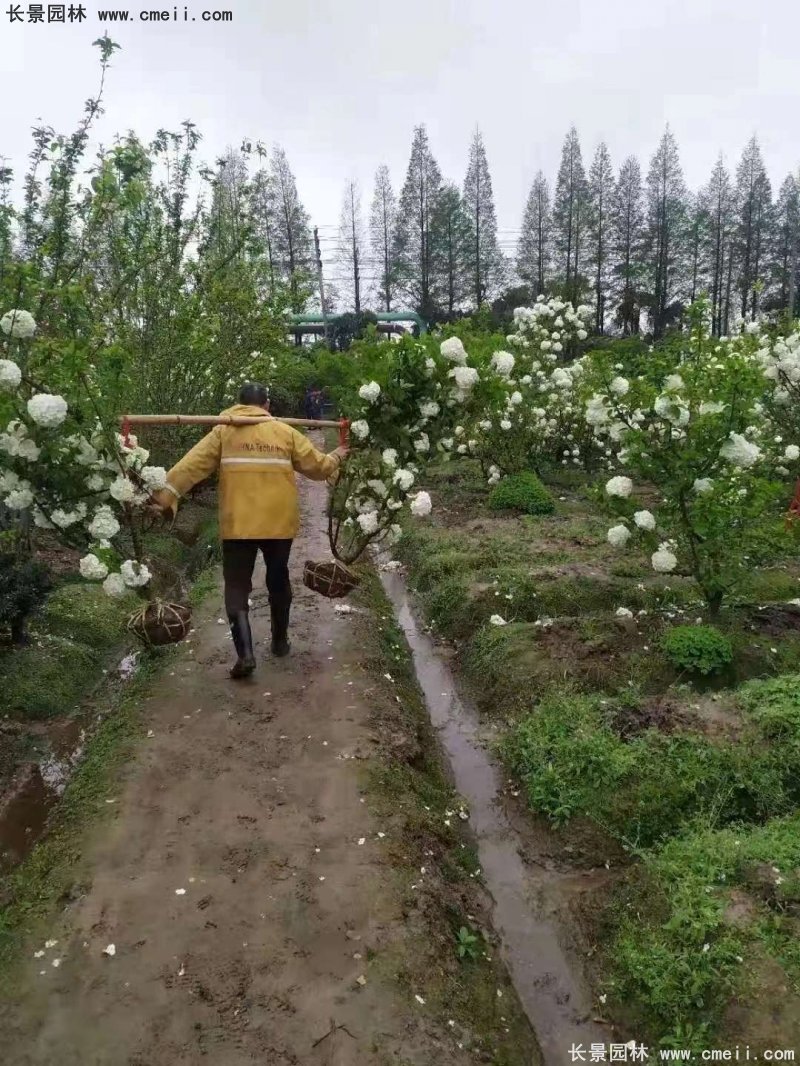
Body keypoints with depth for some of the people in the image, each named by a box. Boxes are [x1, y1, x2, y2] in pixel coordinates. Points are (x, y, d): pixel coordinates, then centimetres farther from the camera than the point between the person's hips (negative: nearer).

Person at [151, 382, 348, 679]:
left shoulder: (223, 432, 2)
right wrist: (336, 457, 31)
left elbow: (191, 466, -6)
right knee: (278, 581, 20)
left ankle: (245, 653, -8)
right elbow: (317, 467, 11)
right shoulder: (285, 432, 5)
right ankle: (280, 641, 33)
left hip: (238, 524, -2)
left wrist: (164, 496, -6)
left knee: (237, 587, 5)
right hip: (279, 522, 2)